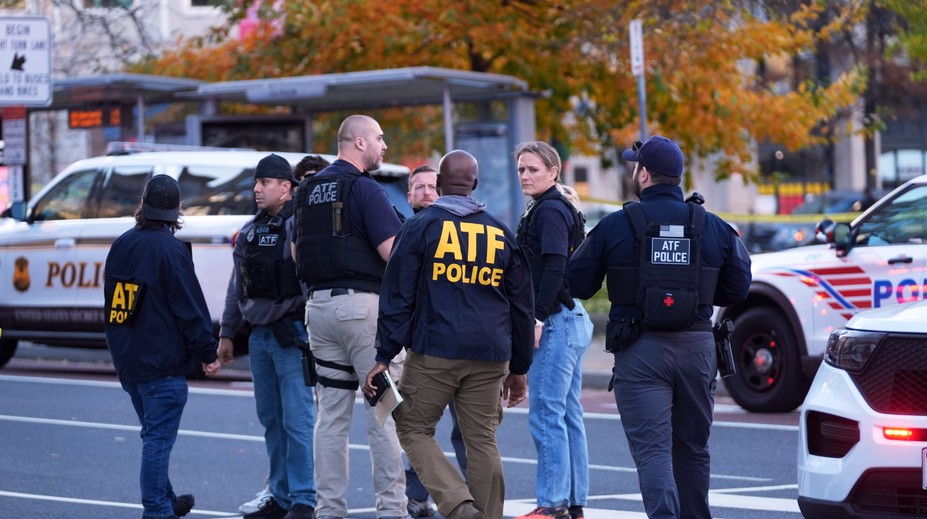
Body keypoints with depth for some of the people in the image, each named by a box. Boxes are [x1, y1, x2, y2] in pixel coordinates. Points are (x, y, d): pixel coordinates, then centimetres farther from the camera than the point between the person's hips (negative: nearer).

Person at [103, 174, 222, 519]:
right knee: (158, 438, -5)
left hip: (127, 359, 7)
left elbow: (112, 303, 18)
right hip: (162, 362, -7)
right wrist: (207, 352, -7)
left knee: (154, 435, 19)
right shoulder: (170, 250, -15)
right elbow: (190, 308, -15)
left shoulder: (122, 246, 8)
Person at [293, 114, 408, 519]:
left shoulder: (308, 190, 13)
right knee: (383, 413, -3)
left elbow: (297, 252, 18)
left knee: (331, 415, 9)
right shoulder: (365, 189, -11)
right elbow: (393, 252, -16)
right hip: (362, 303, -7)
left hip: (318, 304, 7)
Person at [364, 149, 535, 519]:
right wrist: (519, 368, 23)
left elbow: (397, 297, -3)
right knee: (482, 441, 8)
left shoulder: (420, 227, 0)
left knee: (413, 430, 5)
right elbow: (522, 306, 16)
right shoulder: (501, 233, 12)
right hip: (489, 358, 4)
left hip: (433, 353, -3)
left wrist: (384, 356, -1)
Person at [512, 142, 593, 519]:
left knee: (546, 414, -9)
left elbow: (554, 266, -21)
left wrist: (538, 317, -23)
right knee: (568, 415, 11)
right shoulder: (561, 209, 19)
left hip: (556, 321, -11)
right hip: (572, 319, 11)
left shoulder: (550, 211, -11)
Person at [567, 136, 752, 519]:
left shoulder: (615, 227, -5)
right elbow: (737, 288, 8)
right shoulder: (714, 228, 4)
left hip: (640, 351, -3)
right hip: (697, 347, 4)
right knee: (692, 448, 16)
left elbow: (578, 284, 0)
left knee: (651, 448, -8)